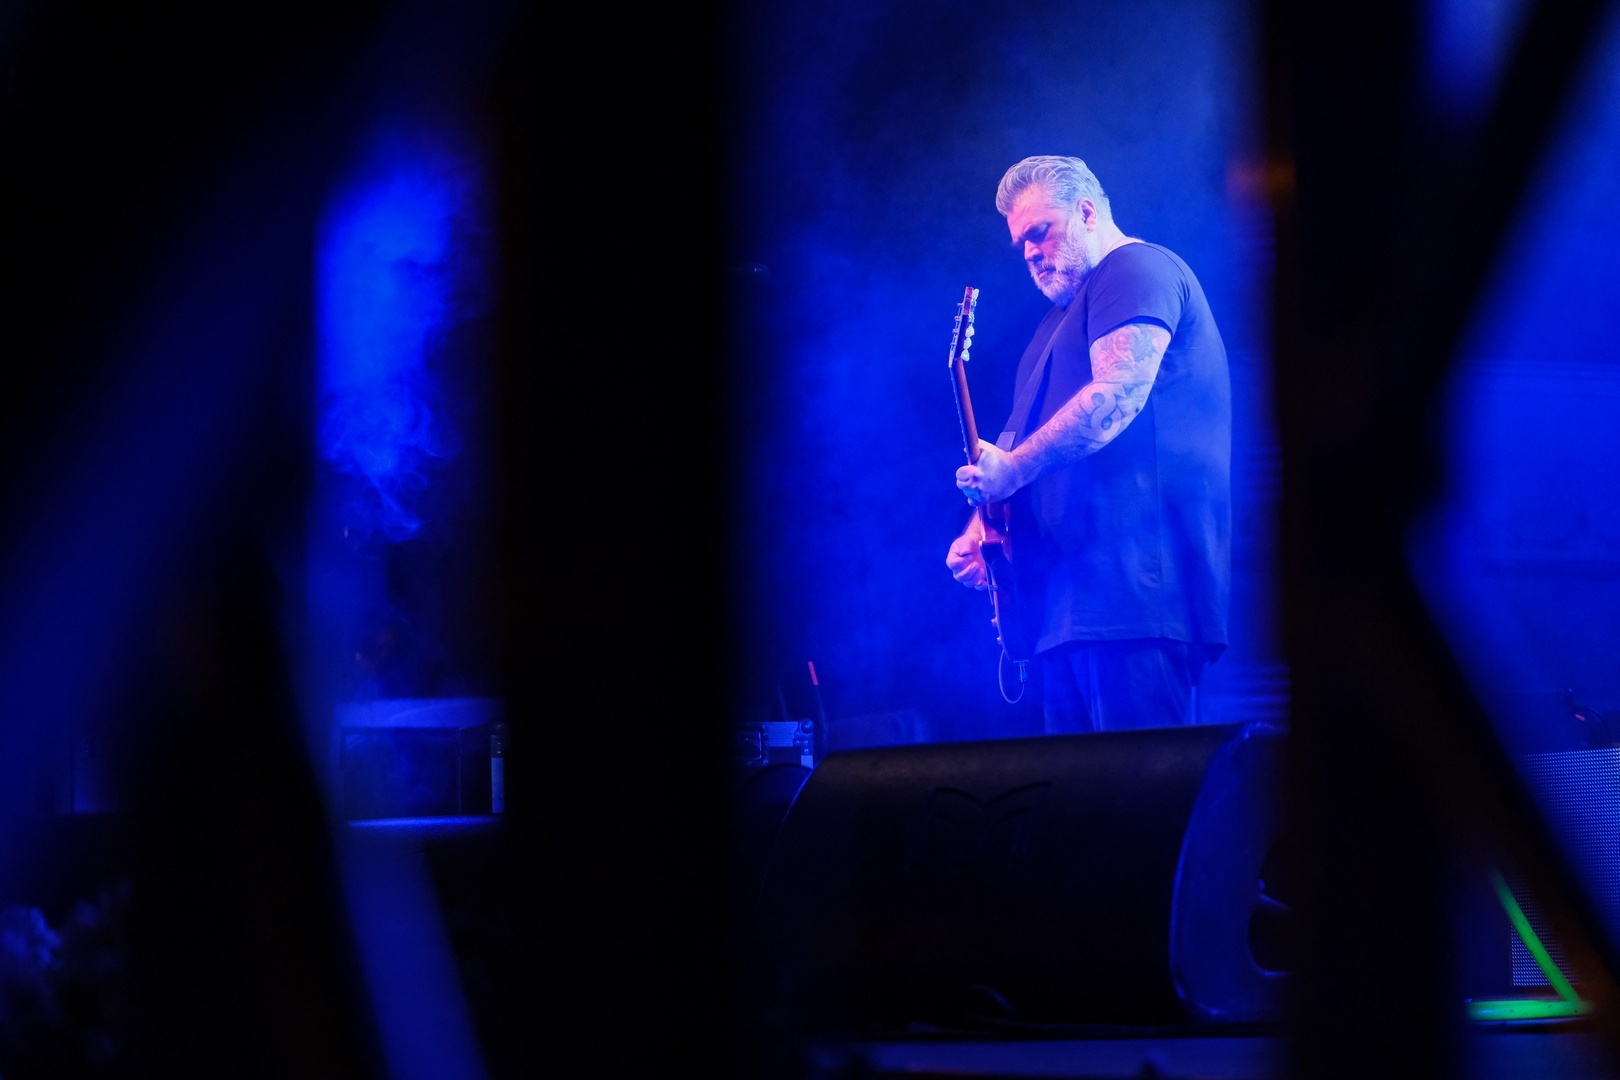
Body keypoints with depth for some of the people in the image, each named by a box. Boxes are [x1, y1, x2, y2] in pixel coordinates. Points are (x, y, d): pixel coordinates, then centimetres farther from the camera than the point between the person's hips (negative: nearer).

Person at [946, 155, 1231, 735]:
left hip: (1135, 579, -10)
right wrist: (982, 529, 11)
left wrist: (1012, 469, -15)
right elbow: (1023, 434, 28)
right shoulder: (1064, 317, 29)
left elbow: (1117, 396, -16)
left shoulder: (1138, 269, -2)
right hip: (1072, 599, 10)